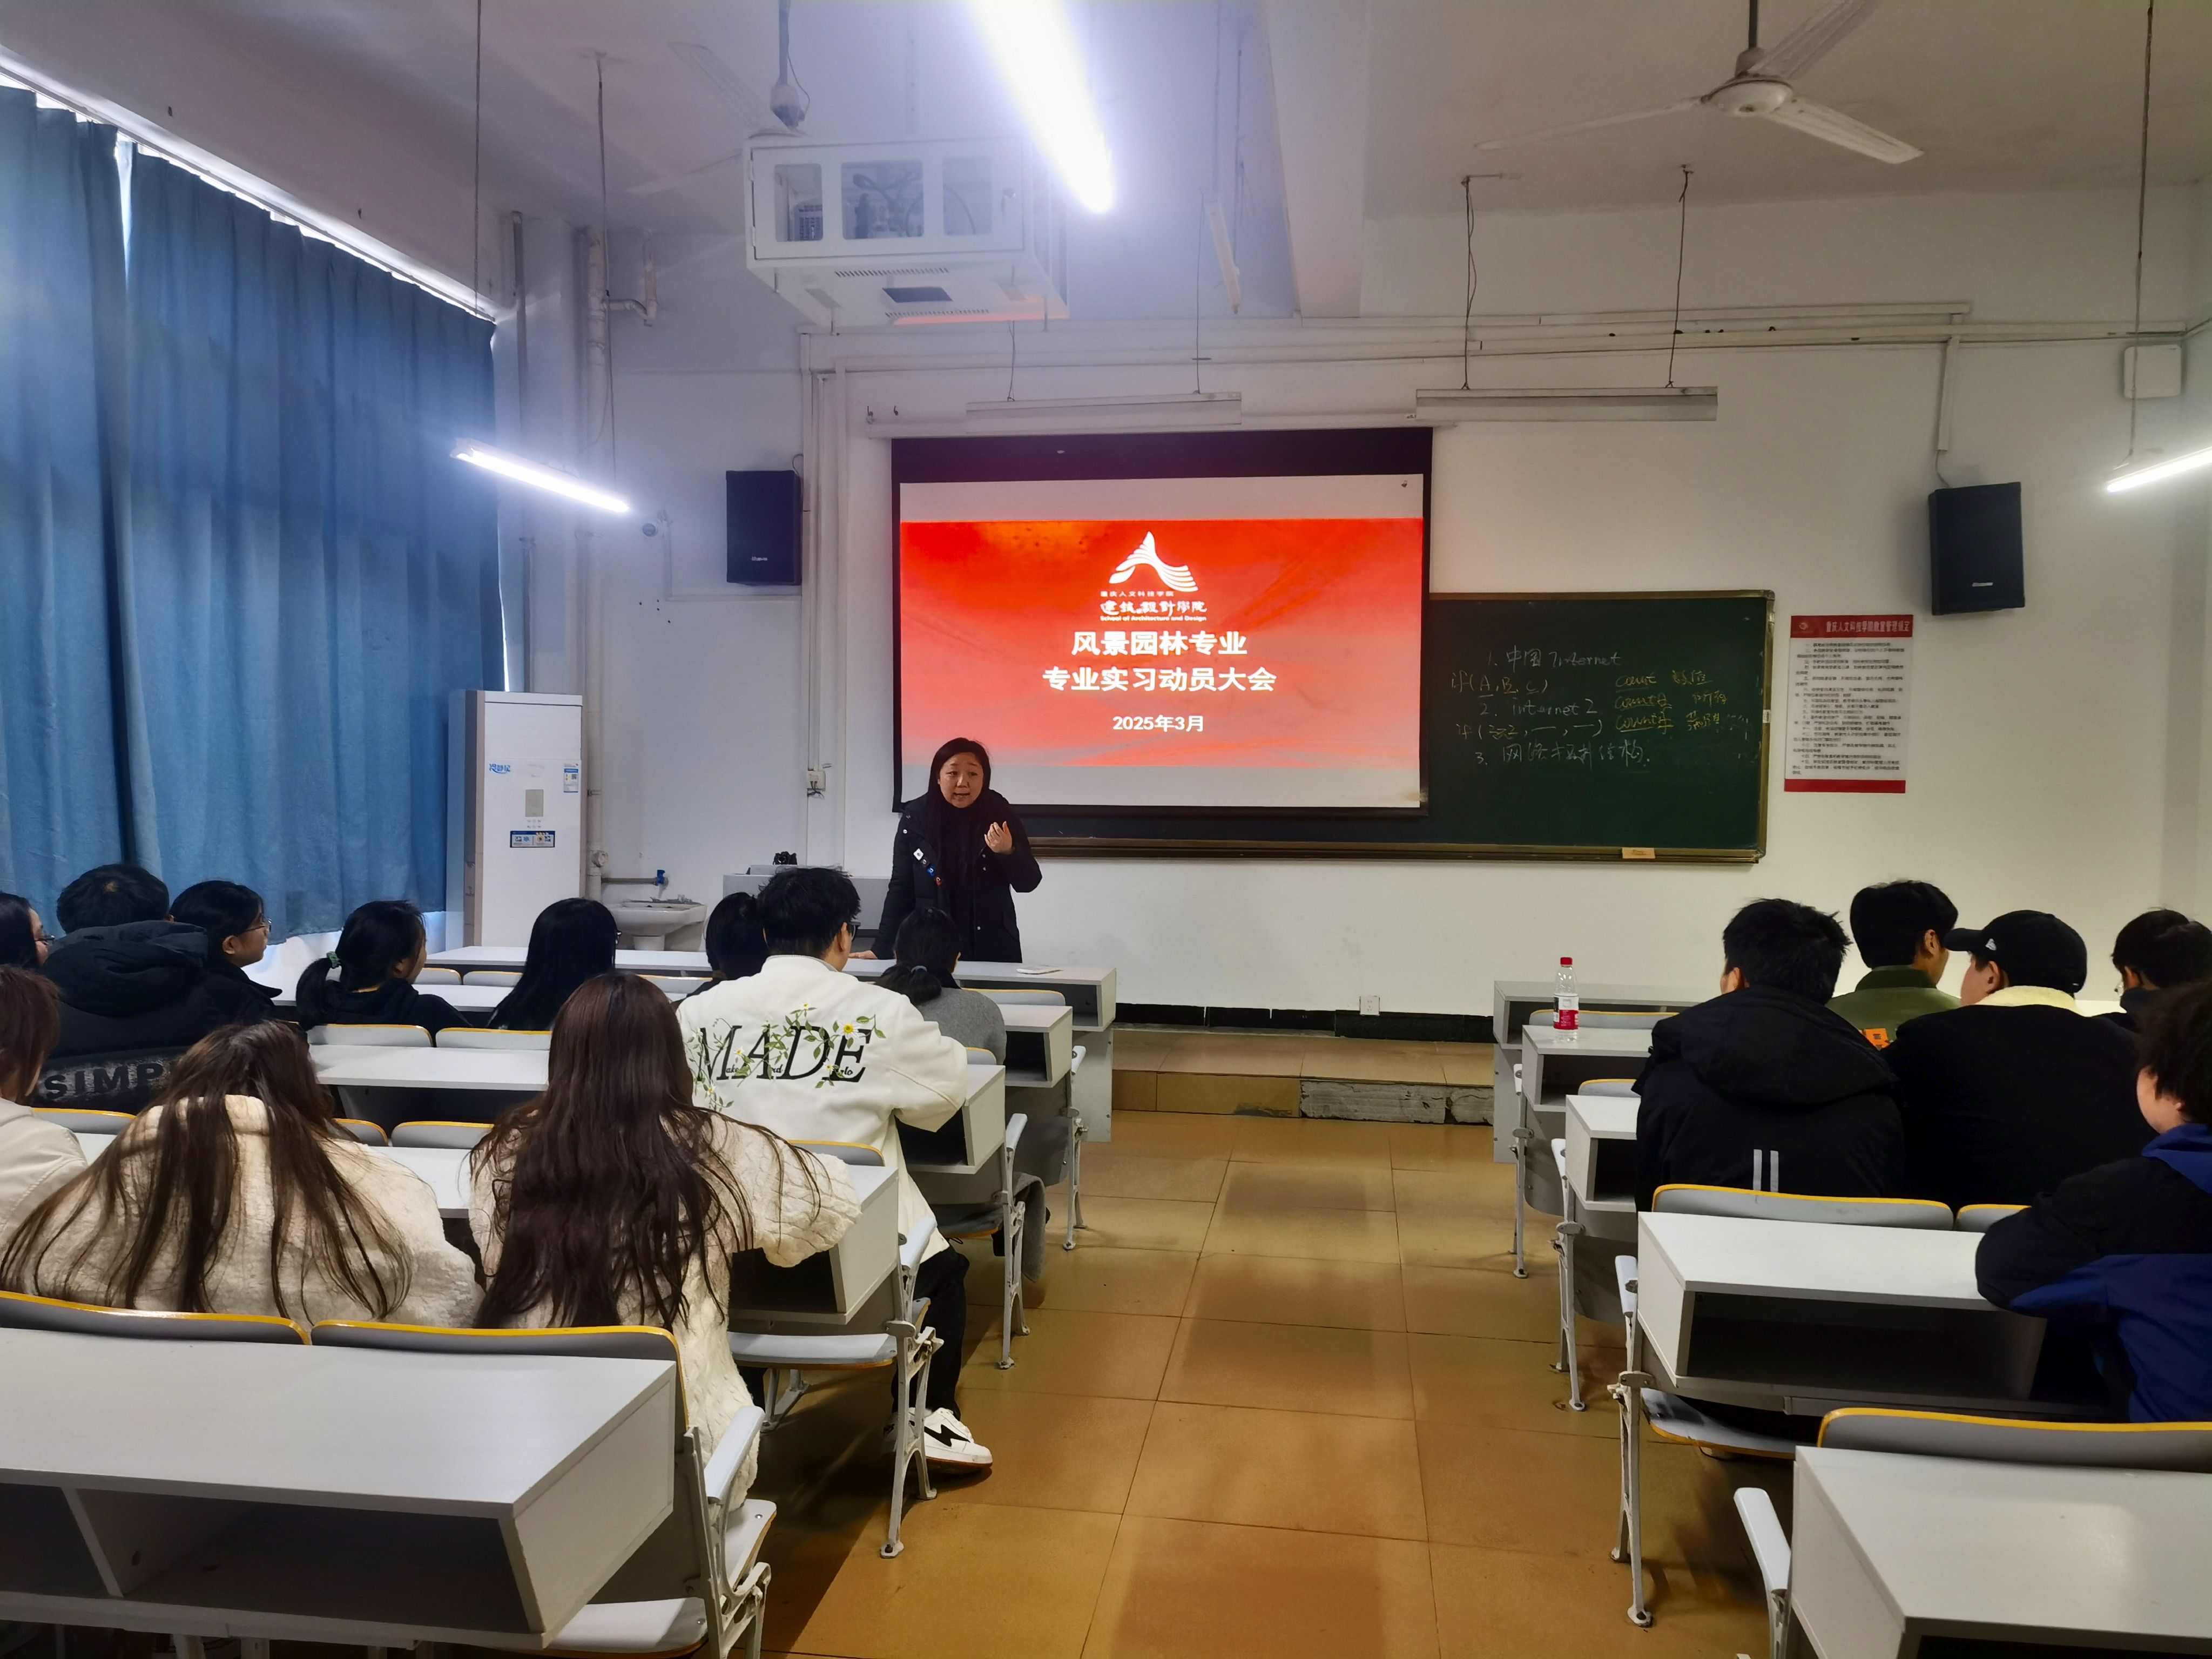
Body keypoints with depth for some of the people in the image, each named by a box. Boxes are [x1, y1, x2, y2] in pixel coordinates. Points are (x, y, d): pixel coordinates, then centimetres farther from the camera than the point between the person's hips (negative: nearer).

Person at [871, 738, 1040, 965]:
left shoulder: (998, 813, -7)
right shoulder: (916, 816, -6)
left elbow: (1028, 883, -4)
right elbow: (901, 887, 1)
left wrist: (1008, 852, -22)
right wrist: (881, 947, -4)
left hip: (992, 949, 0)